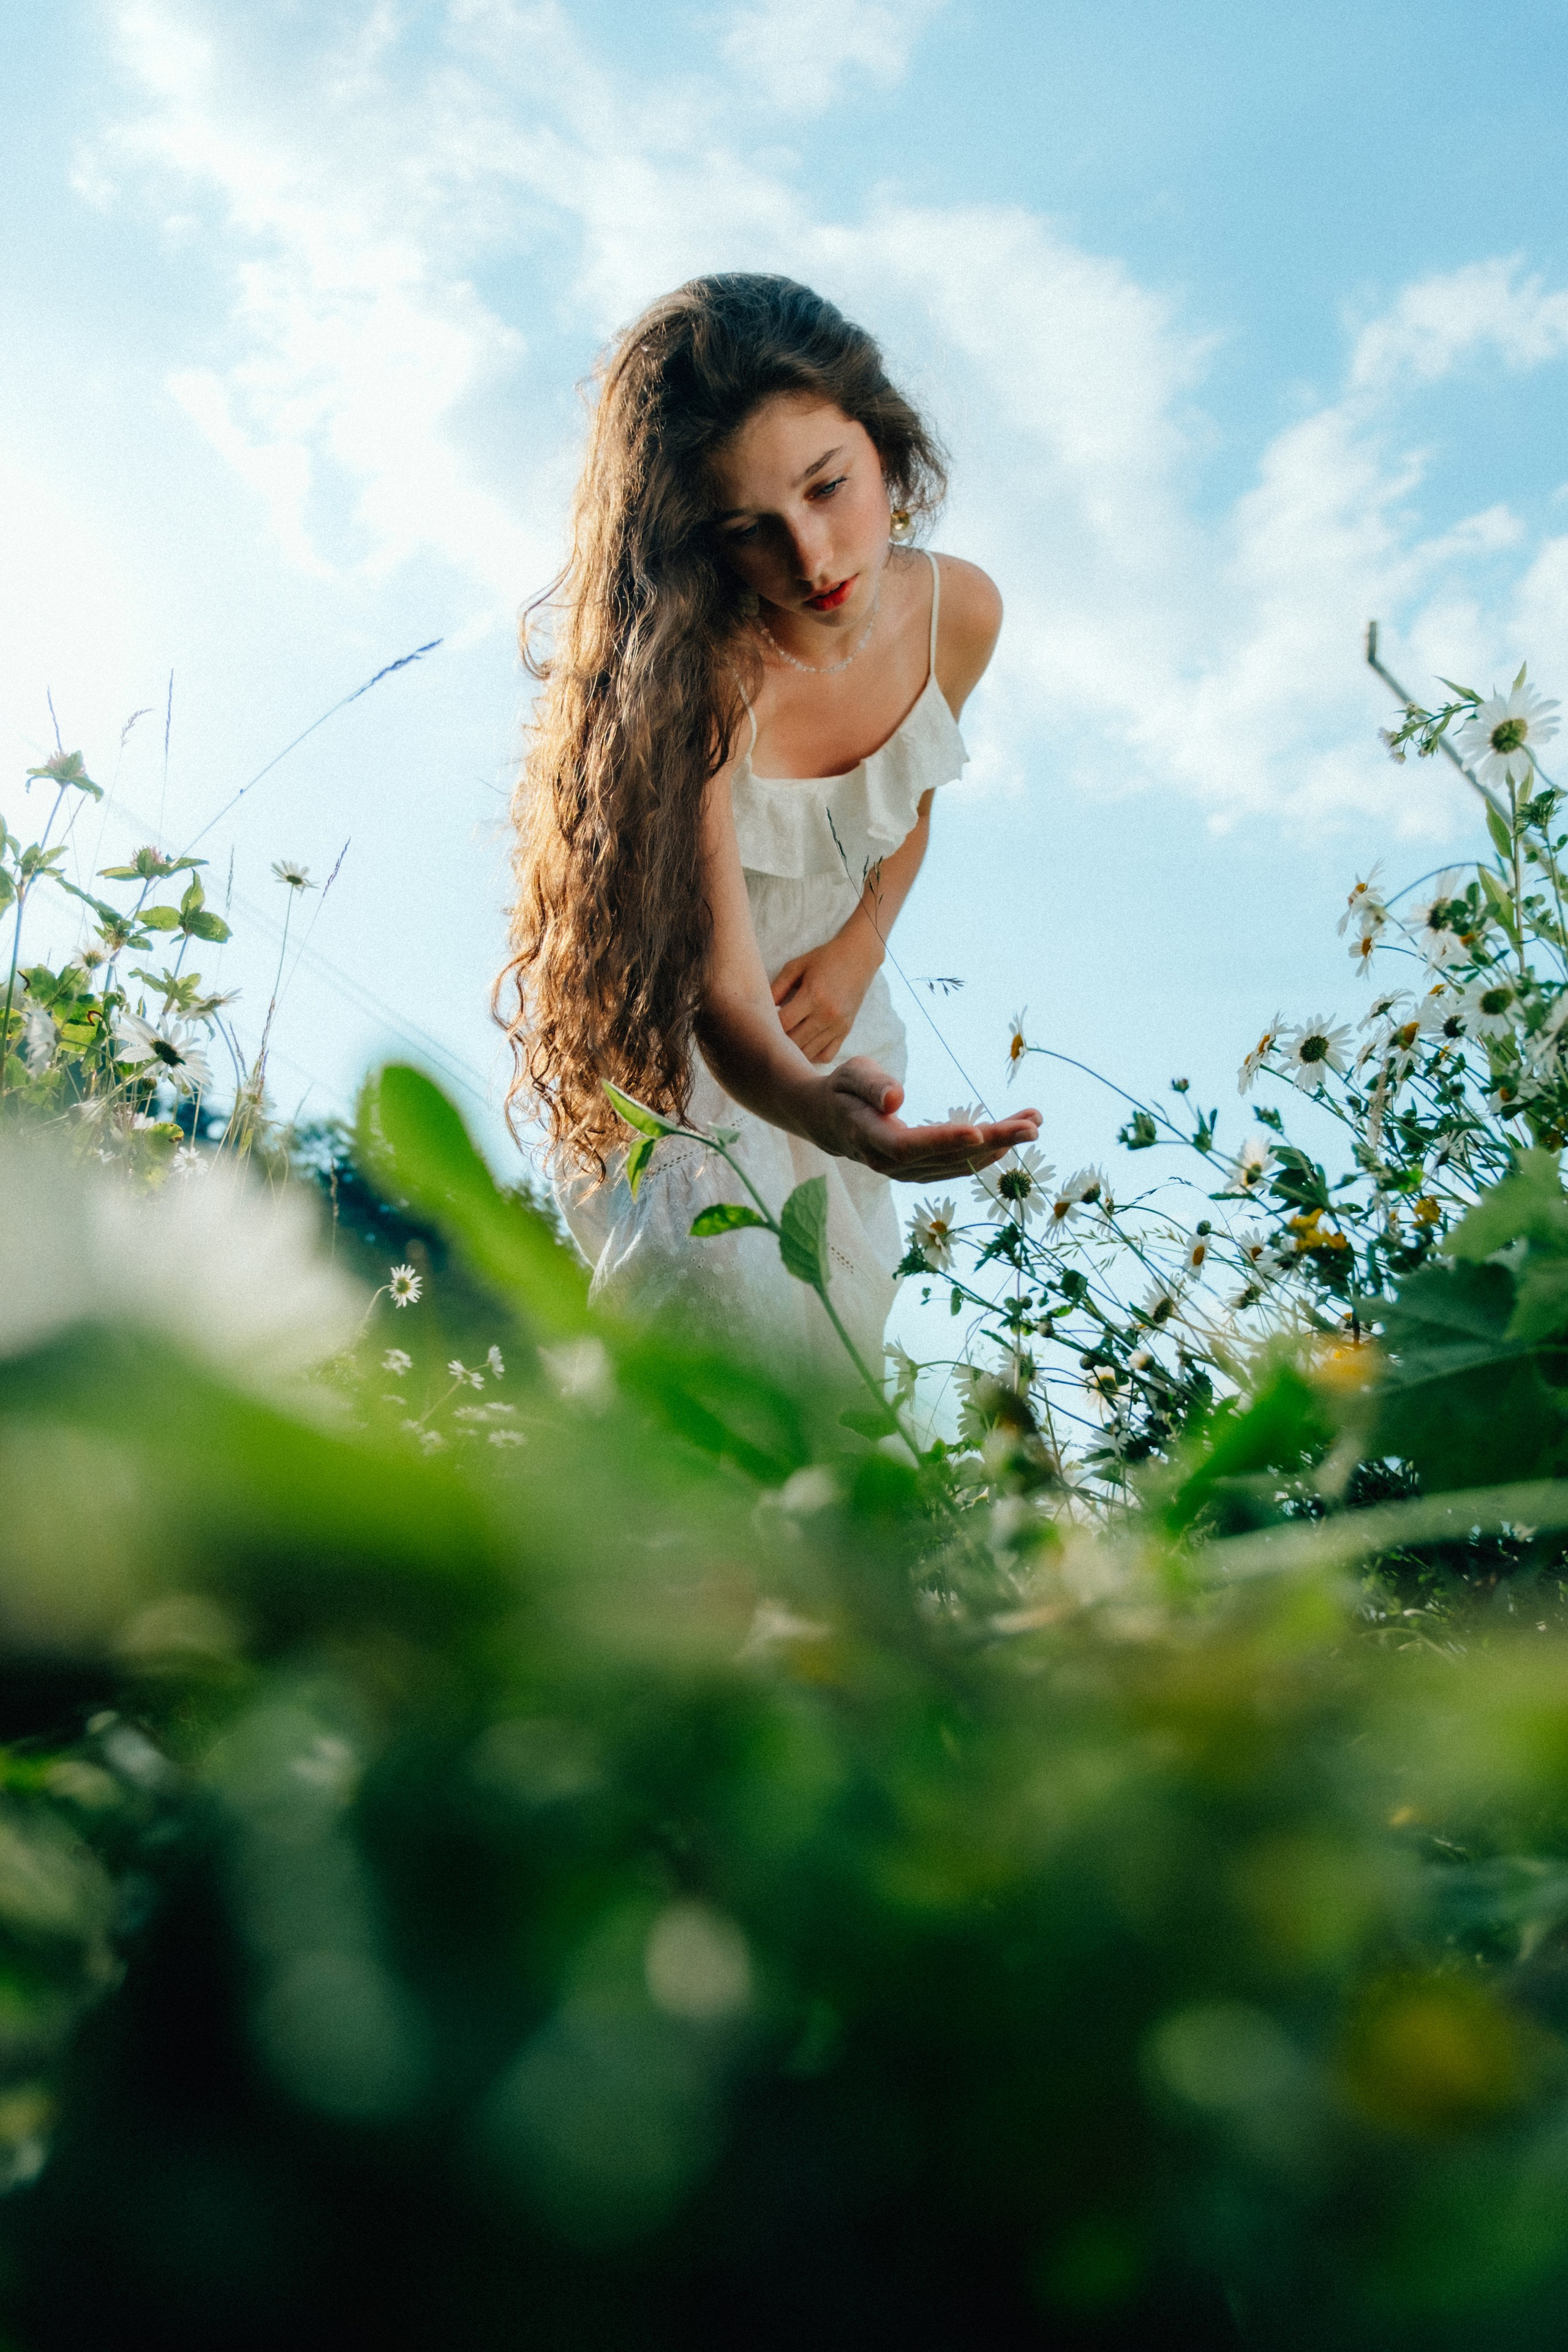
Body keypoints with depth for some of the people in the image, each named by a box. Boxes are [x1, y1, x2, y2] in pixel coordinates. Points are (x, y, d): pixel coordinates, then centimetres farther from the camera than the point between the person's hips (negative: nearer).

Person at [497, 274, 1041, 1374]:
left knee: (842, 1302, 10)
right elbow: (723, 996, -41)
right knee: (721, 1290, -23)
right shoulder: (694, 673, -35)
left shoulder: (959, 611, -16)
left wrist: (860, 948, -8)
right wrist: (821, 1109, -60)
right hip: (665, 1029, -5)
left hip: (821, 1004, 5)